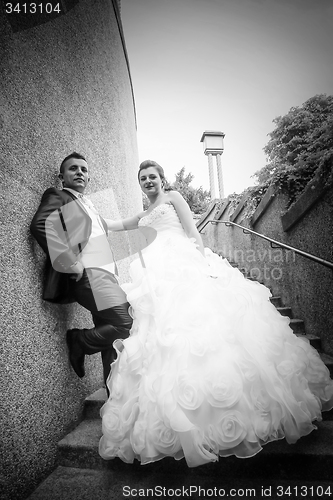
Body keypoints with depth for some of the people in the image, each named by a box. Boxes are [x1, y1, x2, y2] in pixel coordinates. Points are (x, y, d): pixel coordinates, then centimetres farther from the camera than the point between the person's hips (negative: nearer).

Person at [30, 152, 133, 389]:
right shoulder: (57, 196, 5)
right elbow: (40, 225, -14)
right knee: (127, 326, -18)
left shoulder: (89, 205, 26)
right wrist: (71, 264, -17)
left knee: (112, 340, 9)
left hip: (105, 275, 8)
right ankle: (79, 341, 5)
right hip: (89, 276, -8)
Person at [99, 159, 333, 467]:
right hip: (160, 277, 5)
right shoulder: (143, 217, 31)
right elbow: (112, 225, 41)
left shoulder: (173, 197, 15)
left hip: (186, 266, -5)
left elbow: (192, 231, 1)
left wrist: (203, 258, -13)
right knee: (168, 330, -4)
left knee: (207, 317, -16)